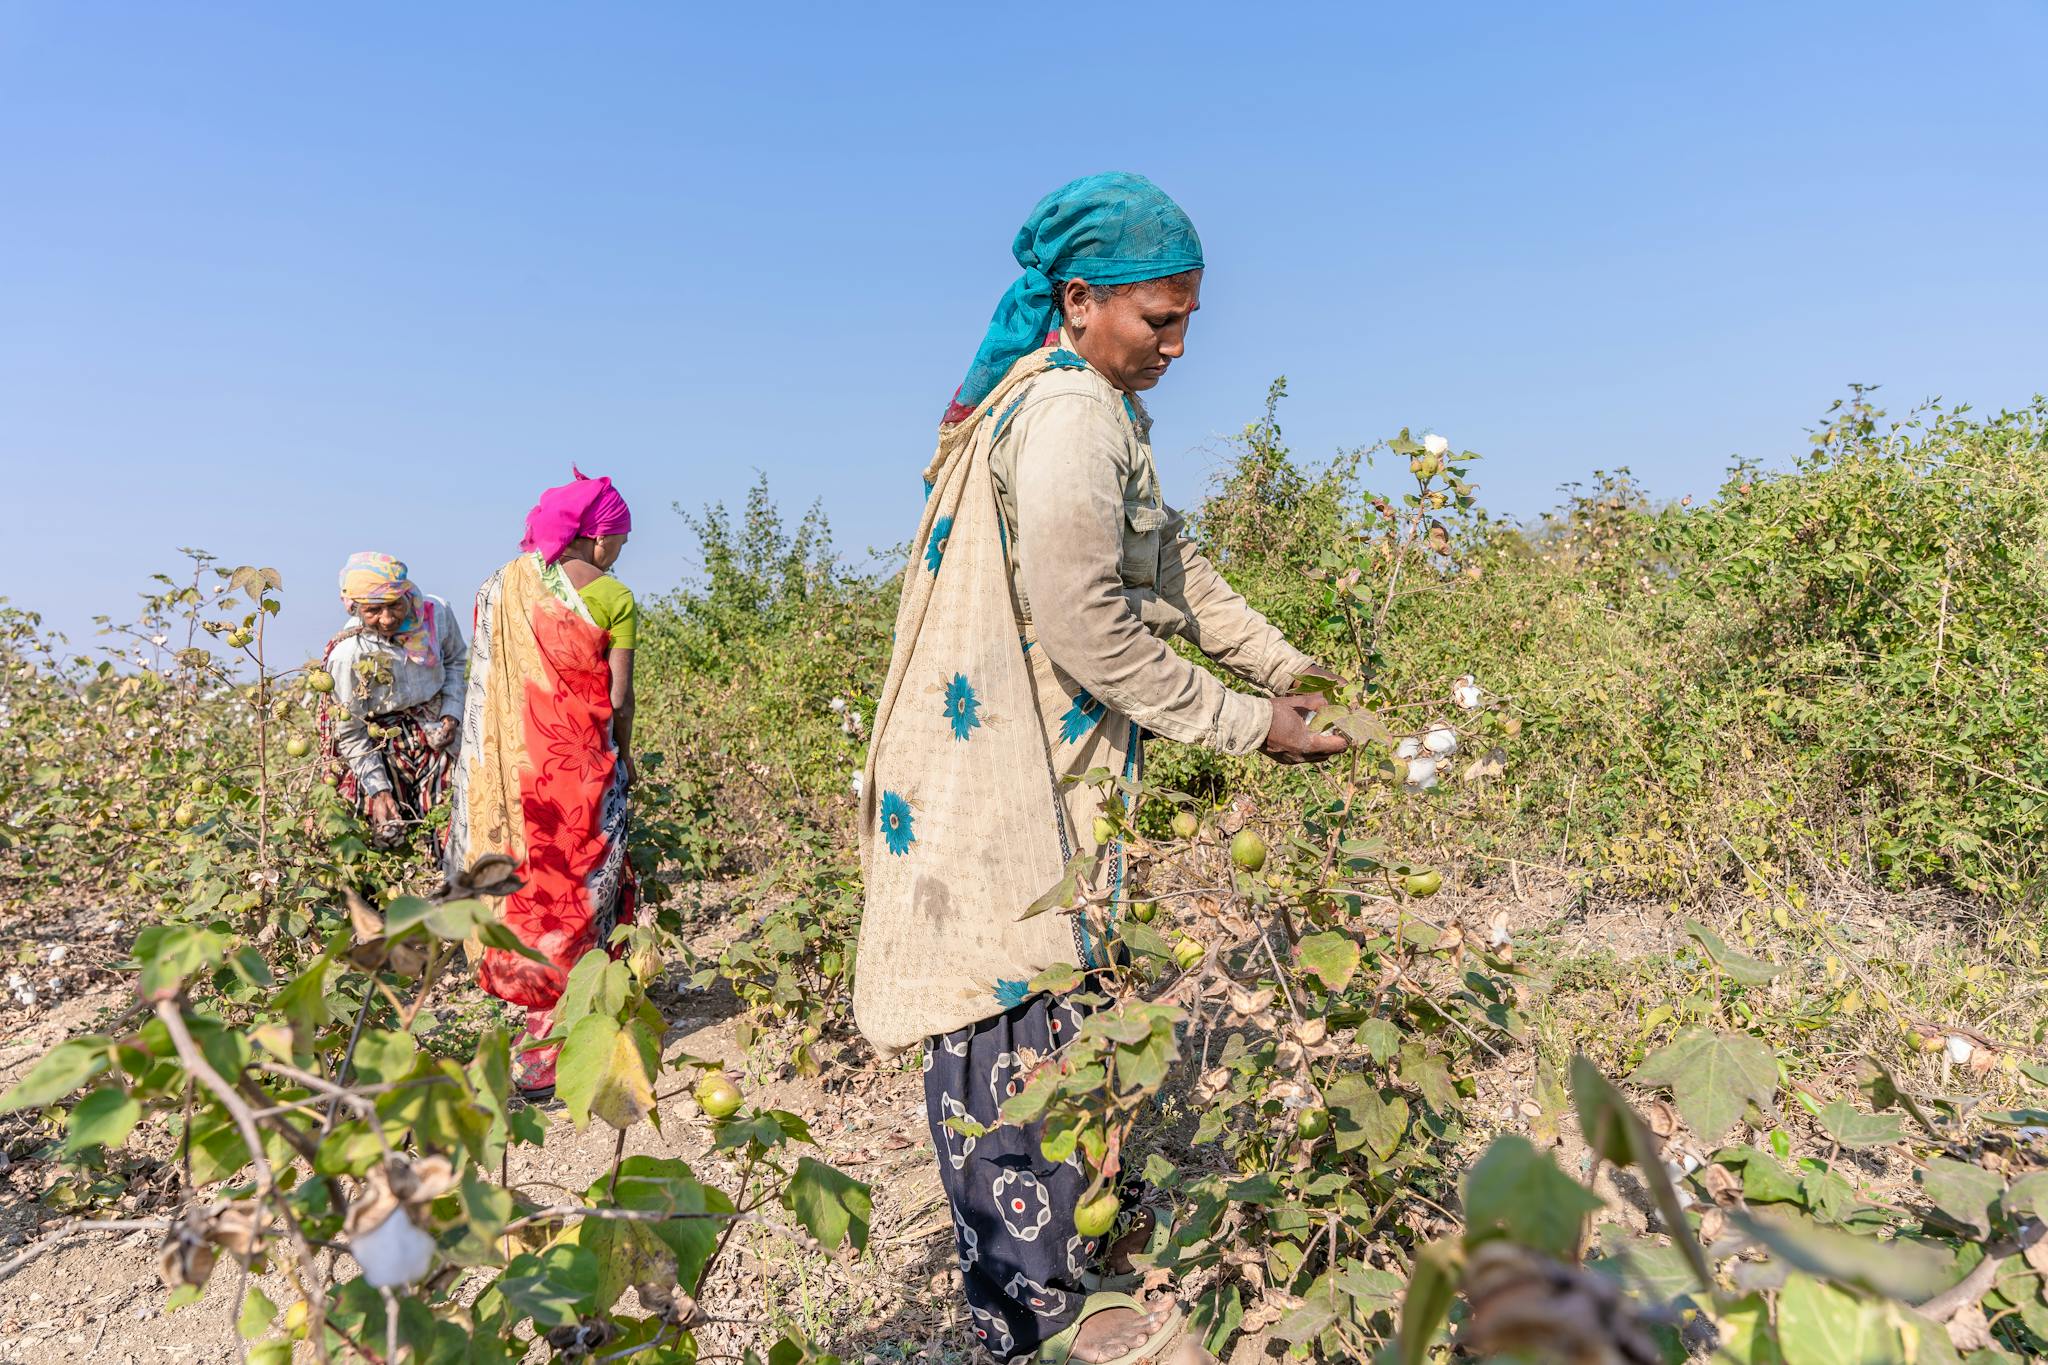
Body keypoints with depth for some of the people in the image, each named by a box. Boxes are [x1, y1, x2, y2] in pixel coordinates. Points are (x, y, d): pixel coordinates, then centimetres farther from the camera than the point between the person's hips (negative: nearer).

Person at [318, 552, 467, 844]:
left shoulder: (437, 614, -13)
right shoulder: (348, 656, -22)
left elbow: (455, 661, 10)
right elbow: (350, 734, -12)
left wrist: (451, 713, -3)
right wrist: (379, 791, -16)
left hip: (436, 740, 3)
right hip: (381, 754, -3)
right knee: (390, 833, 0)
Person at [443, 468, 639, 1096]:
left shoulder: (508, 581, 5)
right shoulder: (615, 598, -8)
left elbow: (486, 675, 8)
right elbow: (619, 698, -7)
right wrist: (625, 759, 8)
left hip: (514, 754, 4)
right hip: (582, 760, -4)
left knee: (524, 868, 15)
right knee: (577, 881, 5)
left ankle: (534, 1000, 27)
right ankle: (556, 1031, 10)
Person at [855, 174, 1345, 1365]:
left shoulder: (1092, 407, 17)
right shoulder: (1069, 416, -17)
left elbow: (1175, 570, 19)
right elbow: (1085, 622, -22)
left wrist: (1289, 666, 12)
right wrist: (1240, 724, -13)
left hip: (1040, 765, 10)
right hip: (1014, 782, -10)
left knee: (1017, 1019, 19)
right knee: (1025, 1025, 2)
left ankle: (1028, 1266, 36)